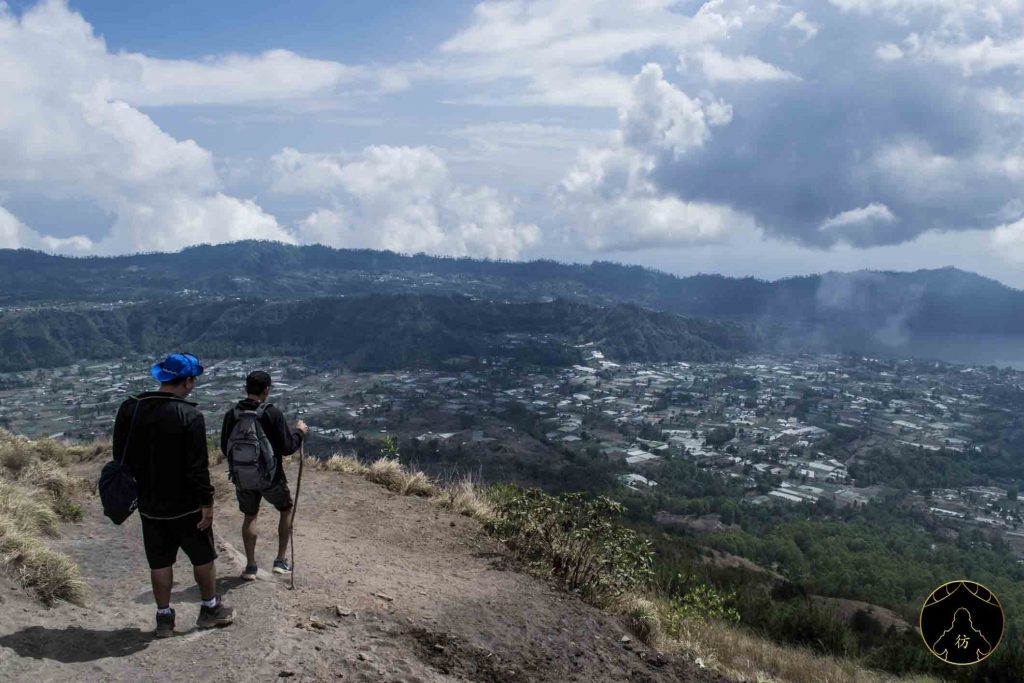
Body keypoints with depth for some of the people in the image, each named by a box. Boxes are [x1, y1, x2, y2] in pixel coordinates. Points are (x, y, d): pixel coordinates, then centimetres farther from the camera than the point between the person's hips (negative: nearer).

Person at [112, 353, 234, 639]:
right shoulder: (190, 416, -20)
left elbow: (121, 456, 6)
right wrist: (206, 501, -11)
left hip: (149, 505, 5)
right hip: (185, 505, -4)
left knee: (160, 562, 15)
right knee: (203, 557, 14)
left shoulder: (129, 409, -3)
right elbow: (198, 467, -20)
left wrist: (138, 488, 17)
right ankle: (210, 609, 27)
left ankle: (164, 617, 22)